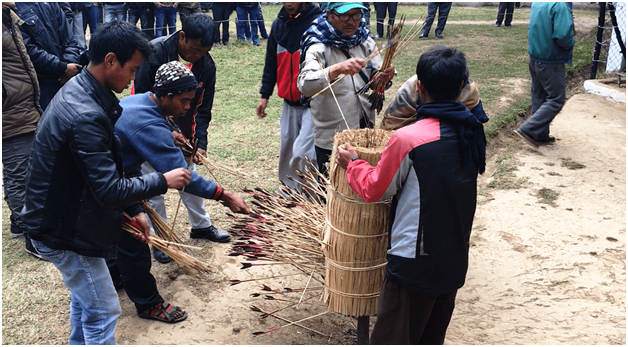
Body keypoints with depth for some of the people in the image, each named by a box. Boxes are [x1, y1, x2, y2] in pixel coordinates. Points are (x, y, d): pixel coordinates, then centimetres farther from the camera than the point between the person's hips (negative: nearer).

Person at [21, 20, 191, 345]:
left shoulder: (78, 90, 2)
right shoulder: (86, 116, -32)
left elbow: (104, 168, 9)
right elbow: (110, 190, -30)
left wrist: (133, 209, 9)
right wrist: (163, 181, -17)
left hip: (64, 216, 10)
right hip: (65, 232, -10)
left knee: (84, 295, 27)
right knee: (103, 311, 4)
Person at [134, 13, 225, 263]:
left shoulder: (206, 65, -14)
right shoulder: (155, 53, -26)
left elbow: (203, 109, -9)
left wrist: (200, 143, -21)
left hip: (182, 132, 4)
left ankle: (201, 225, 34)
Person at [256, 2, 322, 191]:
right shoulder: (279, 24, 9)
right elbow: (271, 62, 16)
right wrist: (265, 95, 15)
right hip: (289, 103, 6)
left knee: (303, 153, -14)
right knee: (287, 149, 14)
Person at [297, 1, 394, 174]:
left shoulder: (365, 41, 3)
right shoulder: (319, 47, -15)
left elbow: (375, 84, 1)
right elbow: (305, 85, -32)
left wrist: (383, 77, -24)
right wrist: (337, 69, -48)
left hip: (365, 128, 5)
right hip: (331, 138, -5)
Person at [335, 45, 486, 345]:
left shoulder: (408, 139, -21)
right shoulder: (473, 132, -1)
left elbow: (375, 190, -8)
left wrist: (352, 163, 10)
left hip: (415, 264, -7)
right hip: (455, 263, 7)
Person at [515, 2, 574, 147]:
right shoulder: (560, 5, -21)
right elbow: (563, 36, -26)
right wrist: (571, 43, -6)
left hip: (534, 59, 9)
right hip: (551, 63, -8)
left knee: (539, 98, 15)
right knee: (556, 100, 2)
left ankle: (540, 136, 24)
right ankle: (528, 129, -4)